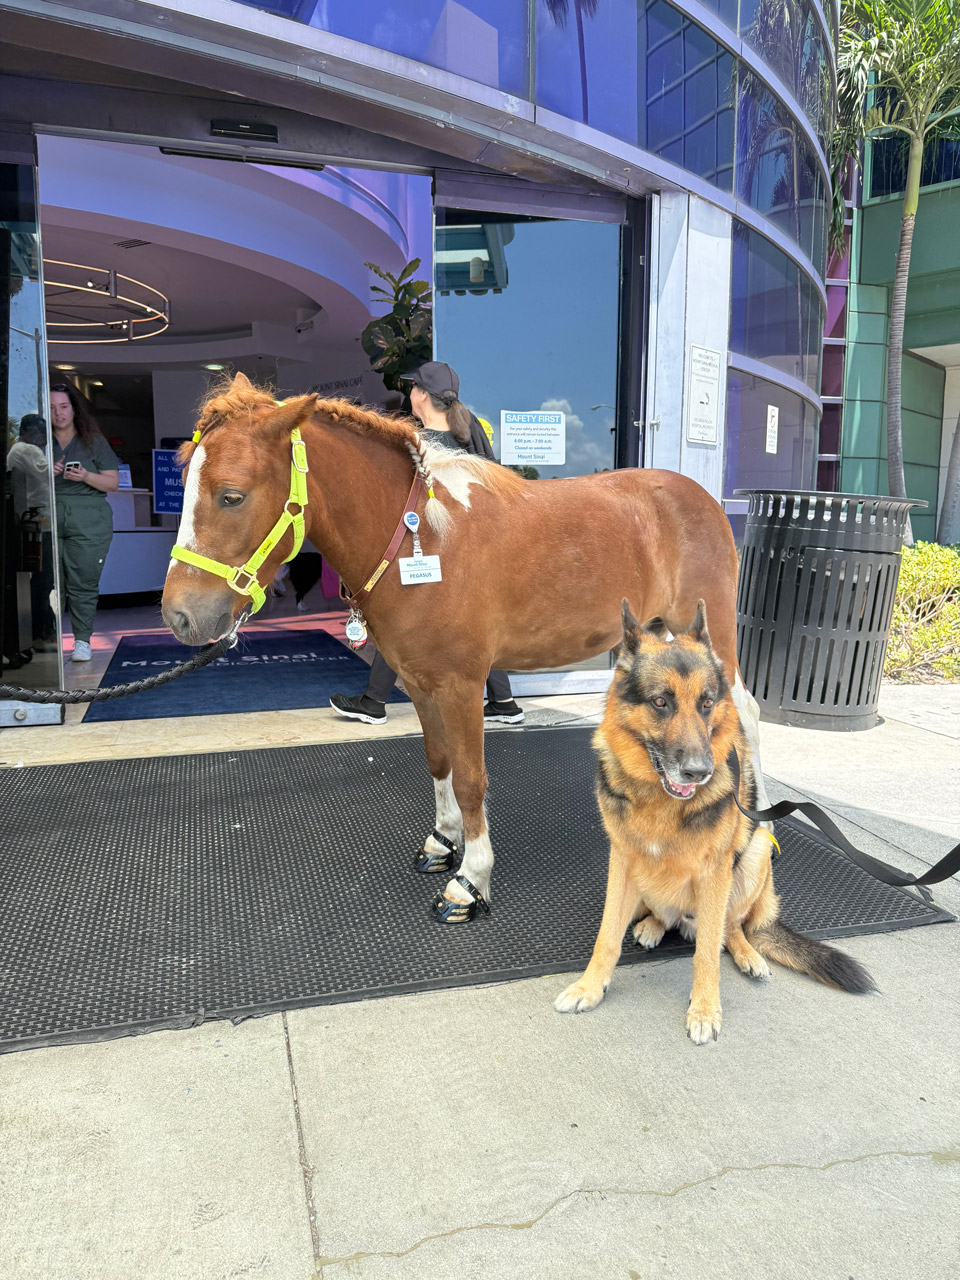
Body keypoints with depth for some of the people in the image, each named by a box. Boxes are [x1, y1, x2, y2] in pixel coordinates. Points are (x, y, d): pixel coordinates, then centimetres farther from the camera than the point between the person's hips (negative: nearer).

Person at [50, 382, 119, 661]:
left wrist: (86, 476, -11)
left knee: (83, 583, -4)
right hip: (48, 520, 2)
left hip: (88, 522, -1)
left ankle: (82, 640, 3)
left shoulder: (93, 441, 10)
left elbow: (112, 482, 6)